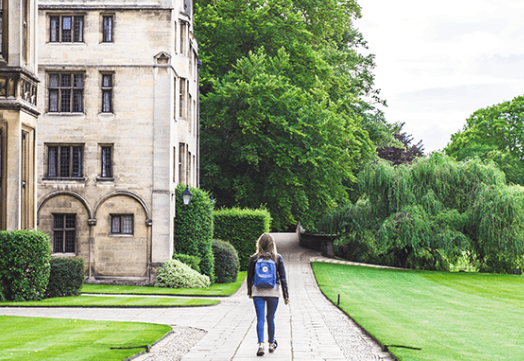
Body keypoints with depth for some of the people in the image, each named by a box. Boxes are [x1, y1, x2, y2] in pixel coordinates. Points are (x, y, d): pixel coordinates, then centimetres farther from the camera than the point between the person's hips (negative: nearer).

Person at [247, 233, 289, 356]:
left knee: (260, 319, -1)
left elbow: (249, 277, 5)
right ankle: (271, 344, 26)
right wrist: (286, 295, 4)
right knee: (271, 318, 14)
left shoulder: (254, 258, -2)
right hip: (273, 292, 0)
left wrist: (249, 292, 19)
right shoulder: (277, 258, -3)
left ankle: (261, 344, -16)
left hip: (257, 292, 0)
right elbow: (283, 278, -1)